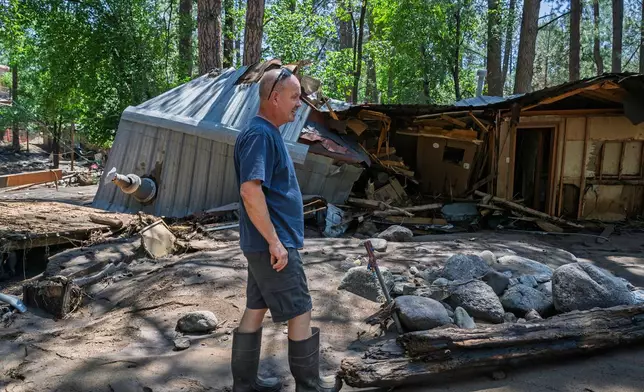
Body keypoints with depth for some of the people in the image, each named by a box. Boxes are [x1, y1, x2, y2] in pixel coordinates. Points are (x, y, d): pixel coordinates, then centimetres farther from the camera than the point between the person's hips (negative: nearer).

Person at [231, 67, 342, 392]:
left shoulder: (267, 133, 13)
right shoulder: (260, 134, -18)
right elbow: (250, 190, -28)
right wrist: (275, 241, -24)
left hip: (263, 243, 10)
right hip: (270, 244, -10)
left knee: (256, 309, 15)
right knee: (300, 313, 3)